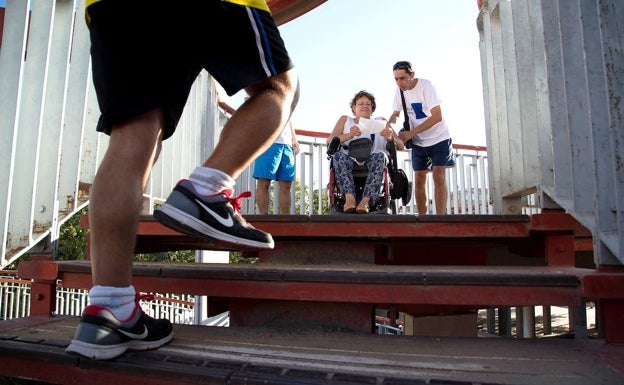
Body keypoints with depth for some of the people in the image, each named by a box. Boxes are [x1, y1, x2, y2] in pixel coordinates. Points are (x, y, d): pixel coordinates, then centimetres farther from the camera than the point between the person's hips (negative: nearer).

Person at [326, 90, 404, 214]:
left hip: (372, 162, 0)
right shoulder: (345, 120, 24)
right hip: (350, 160, 0)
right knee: (339, 155, -32)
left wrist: (390, 138, -12)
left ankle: (366, 200, -43)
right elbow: (329, 141, 5)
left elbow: (400, 146, 12)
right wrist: (349, 135, -15)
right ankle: (349, 198, -44)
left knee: (380, 156, -32)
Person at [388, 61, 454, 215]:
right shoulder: (399, 90, -1)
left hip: (439, 138, -5)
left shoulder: (426, 86, -18)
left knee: (439, 176, -13)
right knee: (419, 179, 2)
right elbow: (396, 113, 12)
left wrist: (411, 133, -27)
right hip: (418, 142, 5)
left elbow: (437, 117, -23)